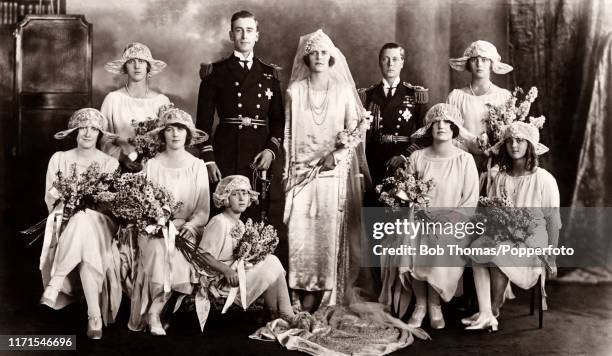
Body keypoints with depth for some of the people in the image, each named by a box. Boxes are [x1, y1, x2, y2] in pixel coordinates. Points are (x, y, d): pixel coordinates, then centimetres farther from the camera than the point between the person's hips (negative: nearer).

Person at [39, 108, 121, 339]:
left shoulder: (110, 164, 9)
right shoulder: (59, 159, 10)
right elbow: (50, 198, 7)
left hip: (99, 223, 0)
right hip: (65, 221, 0)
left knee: (84, 222, -40)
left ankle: (55, 284, -32)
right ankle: (95, 315, -38)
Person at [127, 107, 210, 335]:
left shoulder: (197, 166, 7)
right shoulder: (152, 165, 5)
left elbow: (203, 208, 4)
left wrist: (191, 225, -15)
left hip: (187, 229, 1)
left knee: (181, 250, -30)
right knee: (159, 248, -31)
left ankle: (154, 309, -16)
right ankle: (155, 314, -17)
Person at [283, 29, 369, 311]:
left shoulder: (344, 91, 5)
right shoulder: (294, 91, 7)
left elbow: (354, 133, 4)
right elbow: (288, 134, 9)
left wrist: (335, 155, -12)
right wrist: (288, 169, 1)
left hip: (334, 172, 0)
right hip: (301, 172, 1)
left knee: (329, 233, -3)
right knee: (299, 232, -8)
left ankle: (317, 298, 4)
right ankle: (305, 299, -1)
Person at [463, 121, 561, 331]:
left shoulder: (544, 179, -4)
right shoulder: (501, 177, 10)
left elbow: (553, 221, -2)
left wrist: (551, 257, -4)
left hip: (533, 237, -4)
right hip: (504, 236, 4)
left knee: (497, 252, -32)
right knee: (477, 247, -27)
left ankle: (495, 308, -11)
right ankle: (485, 314, -30)